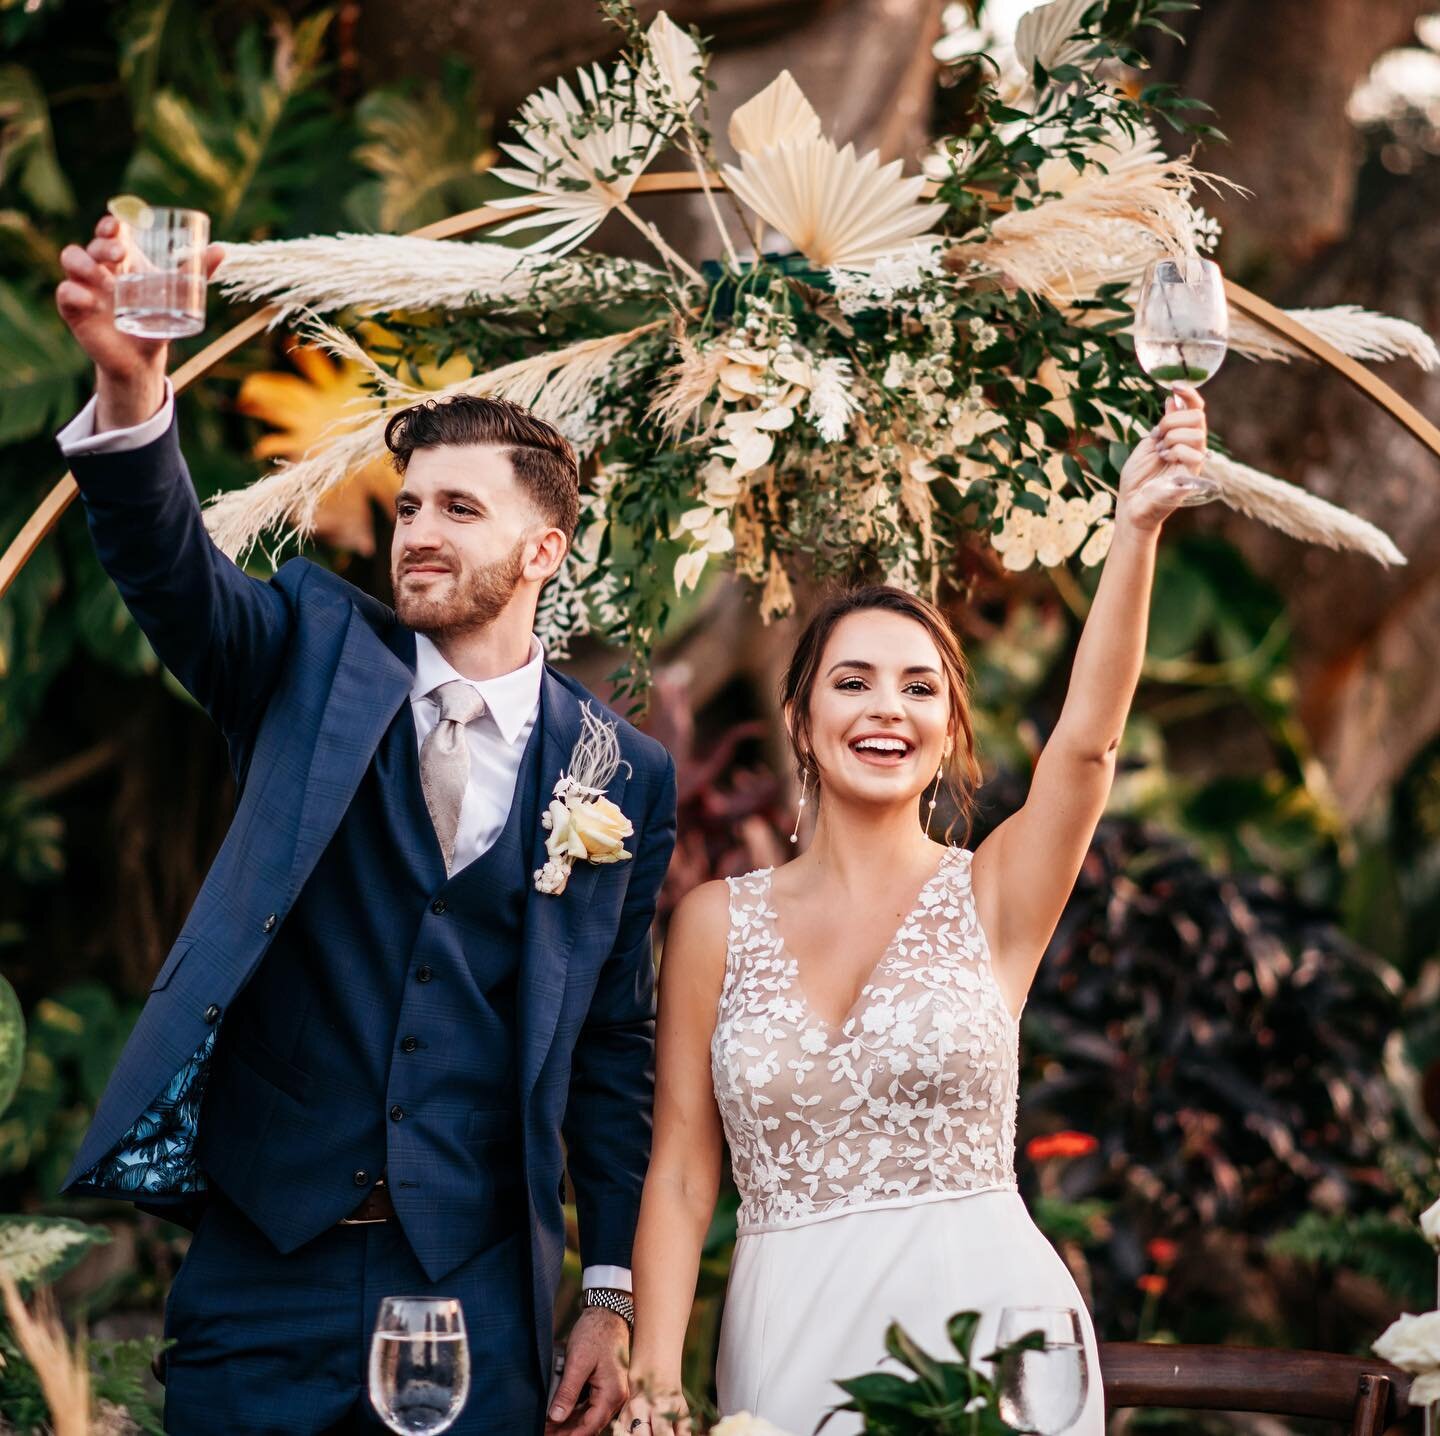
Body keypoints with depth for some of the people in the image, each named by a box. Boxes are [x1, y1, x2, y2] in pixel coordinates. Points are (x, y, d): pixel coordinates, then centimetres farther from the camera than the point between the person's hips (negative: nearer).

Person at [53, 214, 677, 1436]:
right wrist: (130, 388, -34)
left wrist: (614, 1298, 4)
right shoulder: (315, 657, 4)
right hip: (259, 1275, 0)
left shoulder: (626, 774, 3)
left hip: (477, 1300, 0)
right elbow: (171, 567, -15)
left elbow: (614, 1046, 6)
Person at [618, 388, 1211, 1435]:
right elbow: (682, 1168, 4)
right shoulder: (718, 922, 4)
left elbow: (1089, 736, -17)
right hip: (789, 1345, 1)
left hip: (983, 1322, -1)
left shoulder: (990, 898, 0)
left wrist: (1137, 526, -29)